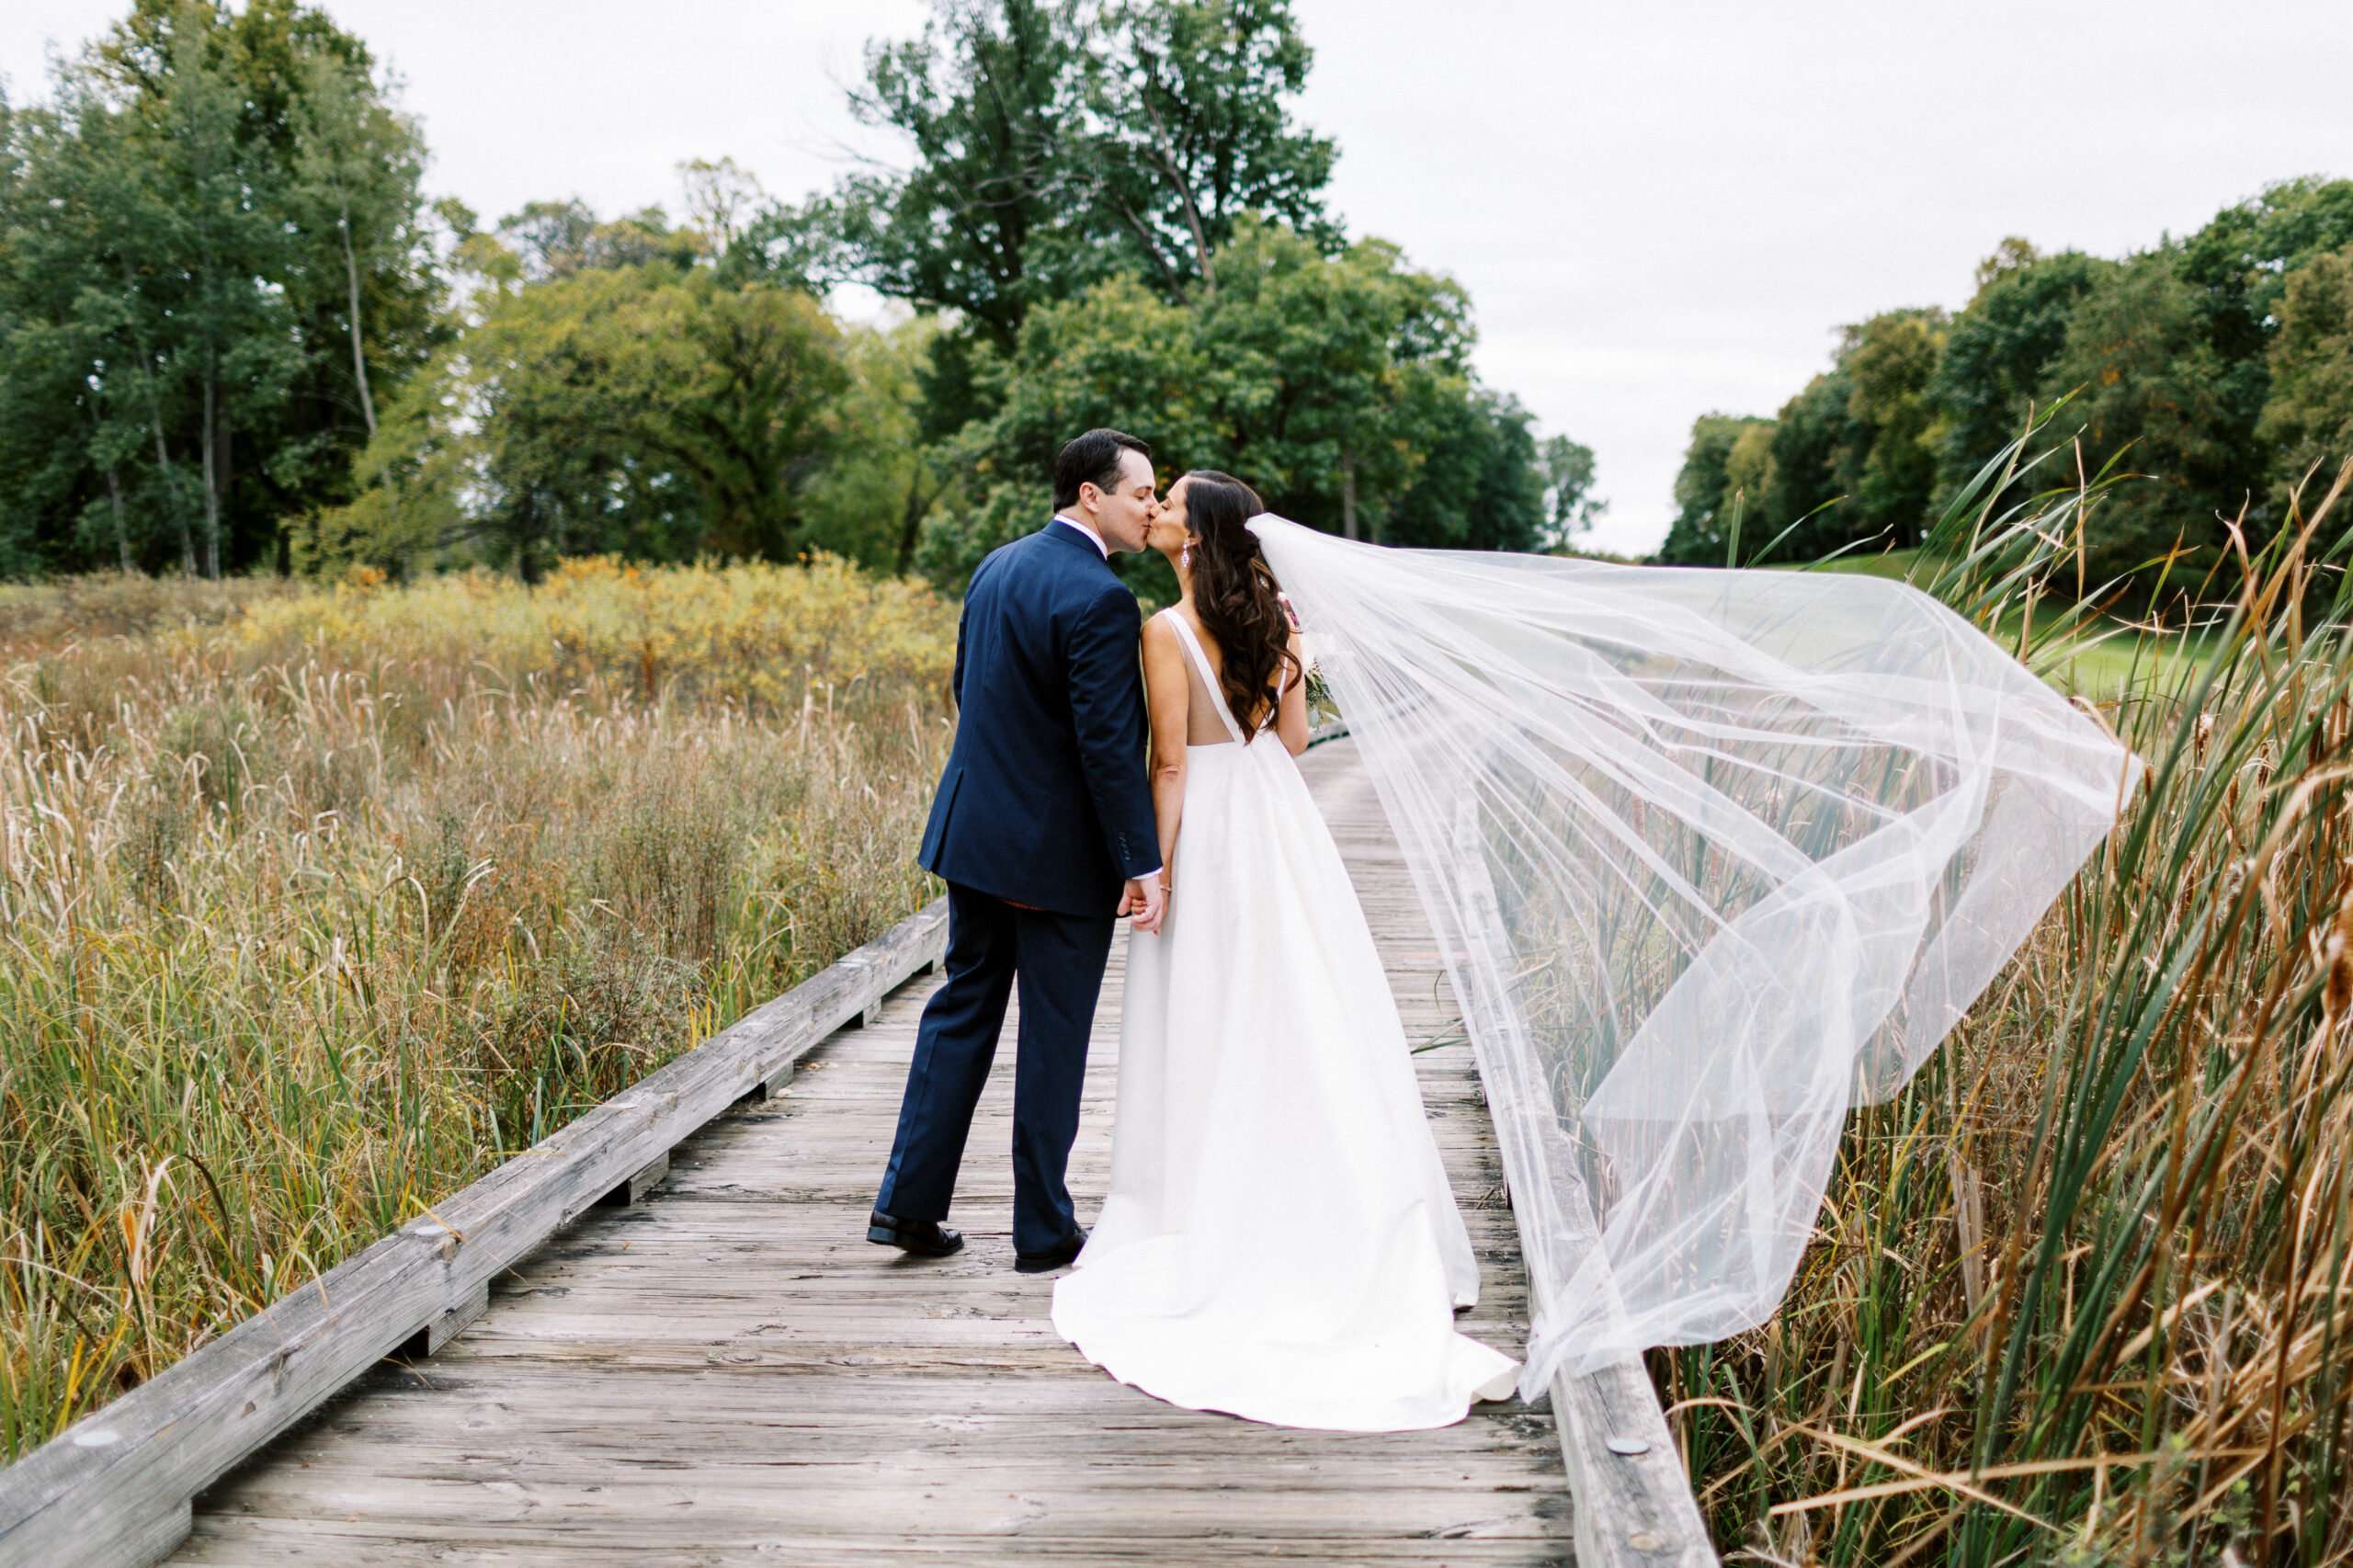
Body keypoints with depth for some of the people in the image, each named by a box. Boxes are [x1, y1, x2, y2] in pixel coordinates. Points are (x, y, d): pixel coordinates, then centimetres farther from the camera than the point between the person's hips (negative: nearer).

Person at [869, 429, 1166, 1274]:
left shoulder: (996, 567, 8)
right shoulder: (1099, 598, -18)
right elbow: (1111, 742, -22)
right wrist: (1144, 863, -19)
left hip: (975, 829, 8)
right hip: (1061, 852, -8)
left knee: (963, 1008, 17)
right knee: (1054, 1036, 4)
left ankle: (909, 1201, 19)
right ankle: (1042, 1228, 16)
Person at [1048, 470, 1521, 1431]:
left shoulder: (1167, 632, -14)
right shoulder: (1273, 616, 4)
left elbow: (1171, 764, -15)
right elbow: (1293, 736, 9)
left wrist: (1154, 872, -9)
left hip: (1211, 832, -6)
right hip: (1280, 820, 6)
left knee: (1216, 1033, 4)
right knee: (1306, 1022, 12)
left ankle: (1223, 1227, 14)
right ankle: (1350, 1226, 20)